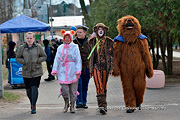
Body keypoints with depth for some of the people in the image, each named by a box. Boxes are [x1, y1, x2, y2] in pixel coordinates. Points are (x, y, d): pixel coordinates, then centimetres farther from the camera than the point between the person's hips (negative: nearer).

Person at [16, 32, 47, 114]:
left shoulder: (38, 47, 0)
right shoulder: (22, 48, 4)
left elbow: (44, 56, 5)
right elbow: (18, 58, 10)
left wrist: (37, 60, -11)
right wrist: (23, 62, -8)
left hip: (36, 72, -2)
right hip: (26, 72, 2)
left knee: (34, 88, -14)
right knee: (28, 89, 9)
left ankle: (33, 107, -11)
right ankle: (32, 103, 32)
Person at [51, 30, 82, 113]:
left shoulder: (75, 47, 3)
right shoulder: (60, 48, 11)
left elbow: (78, 60, -2)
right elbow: (57, 59, 8)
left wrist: (78, 70, -12)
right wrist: (54, 70, -3)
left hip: (72, 71, -1)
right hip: (63, 71, 1)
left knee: (73, 90, 2)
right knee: (64, 89, -7)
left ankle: (72, 106, 16)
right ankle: (66, 103, 18)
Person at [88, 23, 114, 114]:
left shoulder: (109, 41, 5)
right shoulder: (92, 41, 8)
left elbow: (111, 55, 4)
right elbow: (90, 55, 13)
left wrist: (111, 68, -3)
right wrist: (90, 68, 11)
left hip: (105, 66, 1)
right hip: (96, 66, 0)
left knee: (104, 87, 8)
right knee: (99, 86, -14)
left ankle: (102, 105, 22)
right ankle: (102, 105, -20)